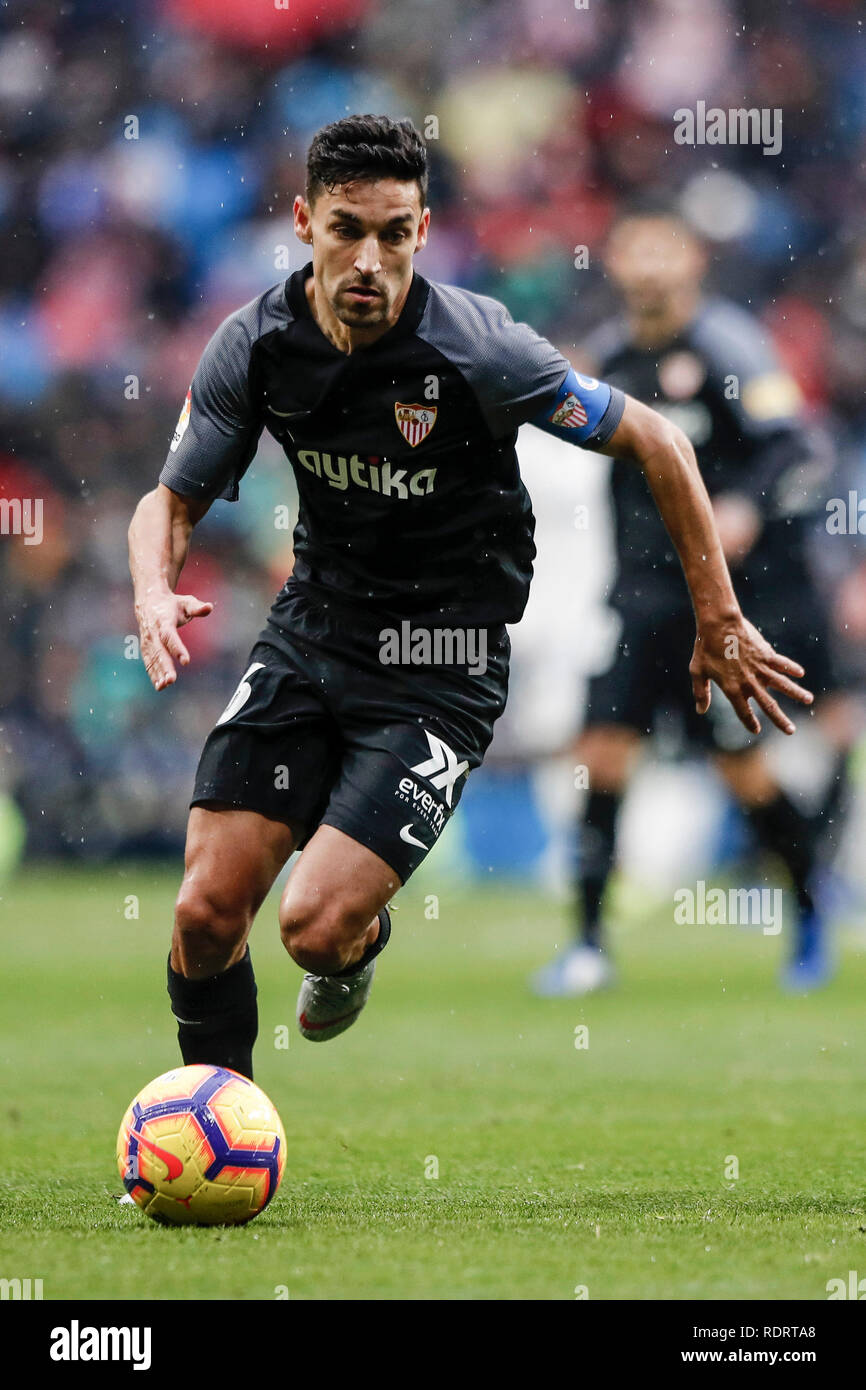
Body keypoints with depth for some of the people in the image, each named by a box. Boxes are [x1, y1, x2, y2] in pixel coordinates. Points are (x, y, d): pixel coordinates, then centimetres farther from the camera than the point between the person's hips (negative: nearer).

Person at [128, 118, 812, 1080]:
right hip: (309, 633, 4)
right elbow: (172, 501, 3)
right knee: (207, 910, -7)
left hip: (439, 670, -4)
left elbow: (656, 444, -10)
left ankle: (359, 945, 22)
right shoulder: (254, 346, -9)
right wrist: (154, 593, -20)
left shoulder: (481, 350, -21)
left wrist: (720, 625, -6)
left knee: (317, 924, -18)